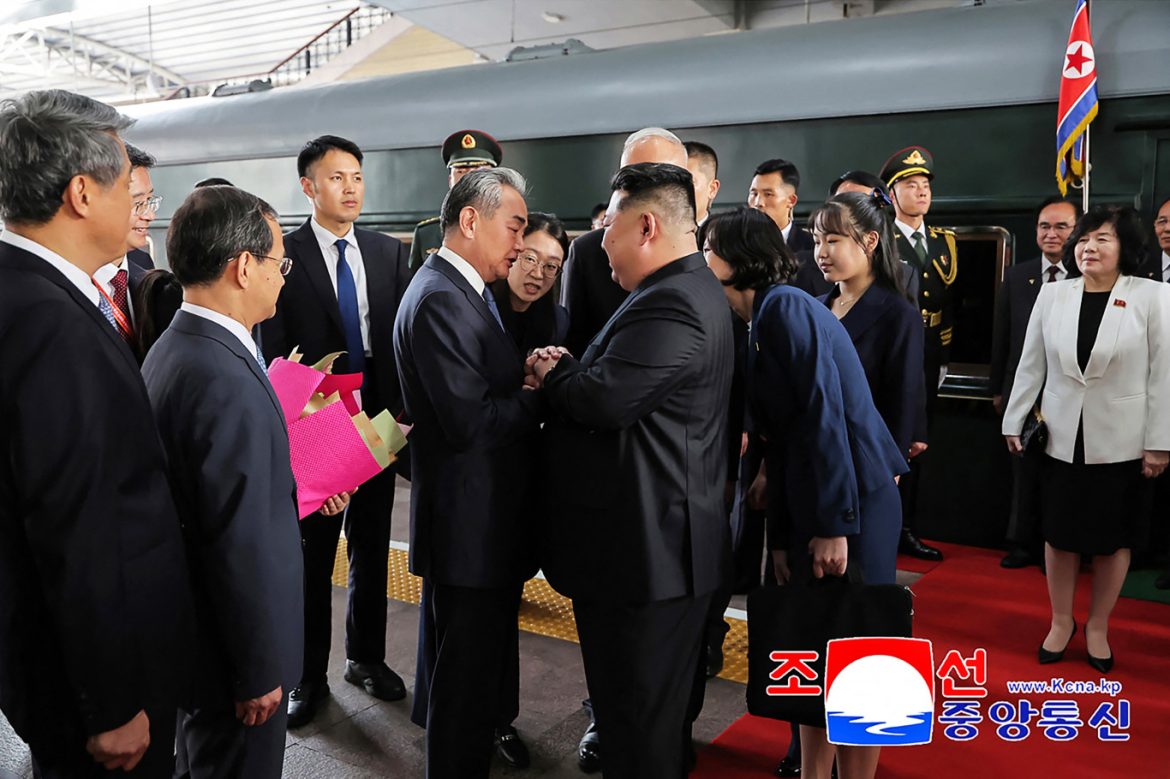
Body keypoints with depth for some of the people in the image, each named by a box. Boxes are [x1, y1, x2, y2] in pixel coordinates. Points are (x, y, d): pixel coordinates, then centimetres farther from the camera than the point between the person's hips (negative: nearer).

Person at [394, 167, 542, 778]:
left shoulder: (468, 291, 13)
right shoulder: (439, 300, -20)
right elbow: (471, 422, -26)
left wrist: (531, 371, -4)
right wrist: (542, 395, -12)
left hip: (483, 519, 11)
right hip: (471, 524, -11)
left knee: (471, 668, 26)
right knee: (468, 682, 5)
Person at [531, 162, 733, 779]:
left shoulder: (670, 304, -21)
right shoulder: (689, 290, 14)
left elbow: (603, 400, -27)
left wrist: (552, 375, -8)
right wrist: (569, 370, -3)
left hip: (645, 549, -11)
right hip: (666, 542, 11)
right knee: (659, 715, 26)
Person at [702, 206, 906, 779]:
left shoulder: (785, 305, -11)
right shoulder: (762, 321, 15)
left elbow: (824, 412, -19)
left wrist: (835, 525, -21)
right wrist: (780, 536, 15)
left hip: (850, 500, -9)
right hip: (808, 504, 9)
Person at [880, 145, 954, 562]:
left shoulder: (944, 242, 15)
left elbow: (950, 304, 18)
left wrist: (943, 359, 14)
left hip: (928, 367, 6)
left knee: (915, 447, 13)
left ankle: (907, 530, 23)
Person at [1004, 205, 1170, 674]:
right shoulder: (1053, 295, 0)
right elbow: (1031, 365, 4)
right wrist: (1014, 421, 3)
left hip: (1122, 441, -2)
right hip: (1062, 437, 2)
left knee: (1114, 538, 11)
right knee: (1059, 533, 10)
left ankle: (1098, 627, 29)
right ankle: (1061, 621, 29)